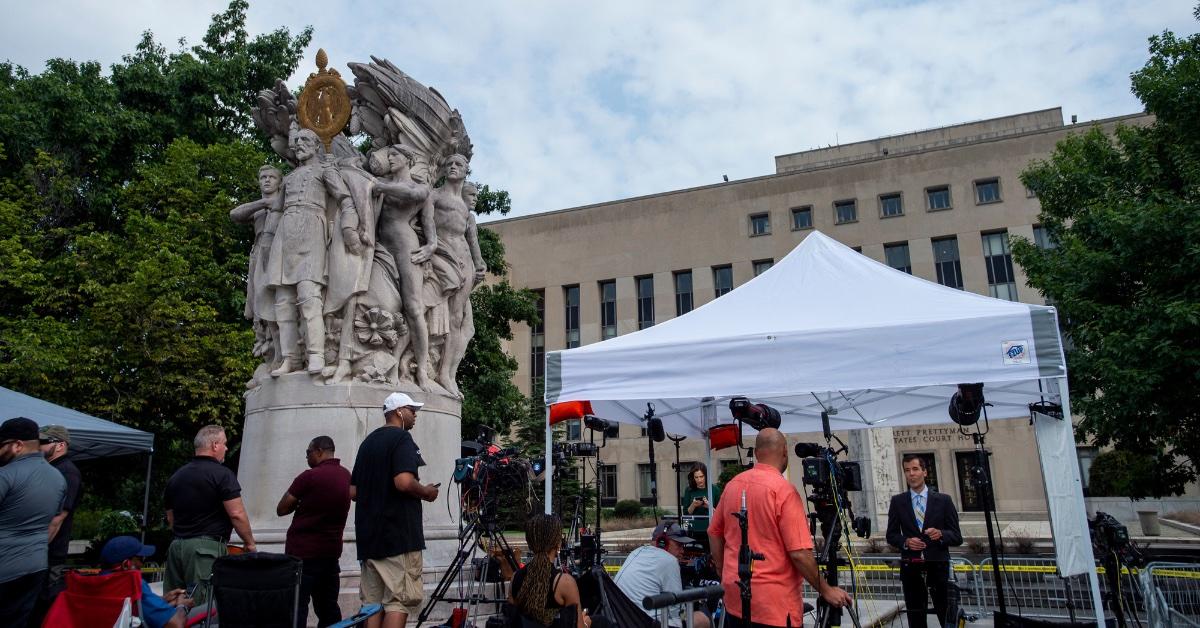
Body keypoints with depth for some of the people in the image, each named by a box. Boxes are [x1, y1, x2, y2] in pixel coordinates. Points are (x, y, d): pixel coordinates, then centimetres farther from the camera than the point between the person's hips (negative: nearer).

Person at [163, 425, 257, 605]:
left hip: (177, 545, 8)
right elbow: (237, 514, -14)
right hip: (208, 548, -8)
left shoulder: (176, 476, 14)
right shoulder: (222, 474, -10)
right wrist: (250, 543, -3)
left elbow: (170, 519, 22)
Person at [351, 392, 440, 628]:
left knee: (372, 602, 10)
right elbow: (404, 482, -24)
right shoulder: (401, 438, -9)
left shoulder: (368, 441, 17)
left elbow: (353, 491, 18)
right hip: (399, 533, -8)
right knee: (401, 599, -6)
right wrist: (426, 492, -6)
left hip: (368, 533, 9)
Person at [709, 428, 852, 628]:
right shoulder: (784, 490, -17)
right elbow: (799, 553, -19)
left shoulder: (732, 484, 3)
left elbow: (715, 534, 11)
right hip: (774, 604, -6)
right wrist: (826, 590, -7)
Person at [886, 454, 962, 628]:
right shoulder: (897, 501, 7)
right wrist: (906, 541, -11)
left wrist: (940, 534, -16)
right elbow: (891, 535, 9)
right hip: (911, 567, 1)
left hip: (938, 566, -1)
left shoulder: (943, 500, 5)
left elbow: (957, 537, 4)